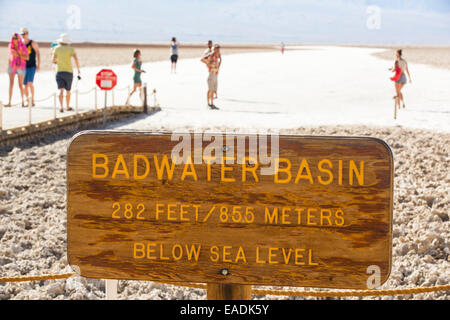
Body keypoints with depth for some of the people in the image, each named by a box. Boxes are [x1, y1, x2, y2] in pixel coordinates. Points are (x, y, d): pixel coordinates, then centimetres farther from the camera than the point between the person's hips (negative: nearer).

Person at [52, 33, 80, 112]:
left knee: (61, 90, -8)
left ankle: (61, 107, -27)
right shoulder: (71, 49, -1)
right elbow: (75, 59, -15)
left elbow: (53, 60, 5)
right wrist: (78, 70, -10)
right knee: (68, 90, 16)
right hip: (69, 72, 0)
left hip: (59, 72, 0)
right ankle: (68, 107, 29)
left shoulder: (57, 48, 2)